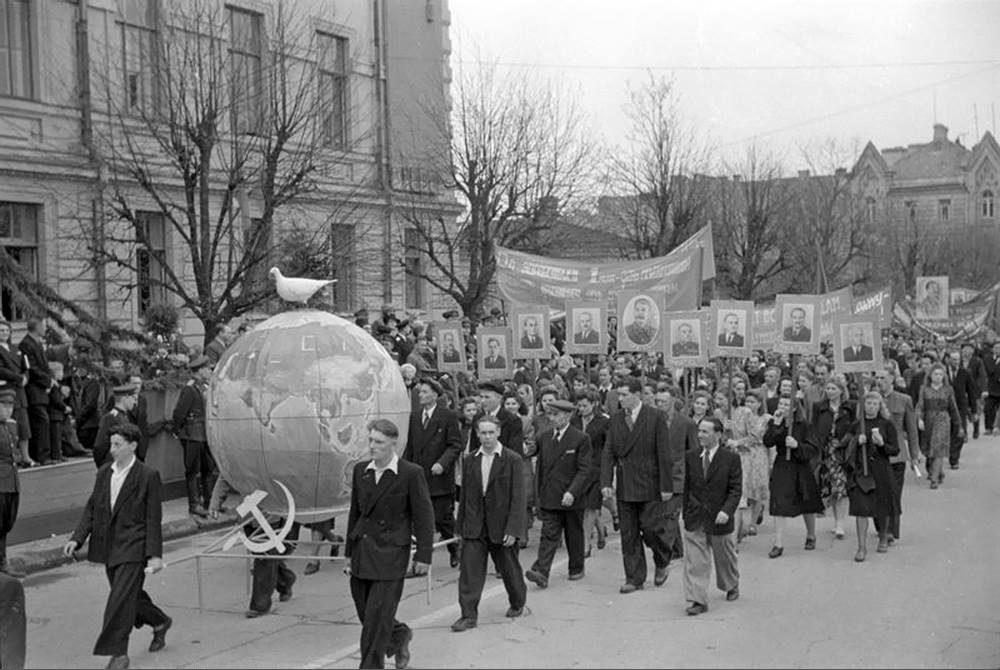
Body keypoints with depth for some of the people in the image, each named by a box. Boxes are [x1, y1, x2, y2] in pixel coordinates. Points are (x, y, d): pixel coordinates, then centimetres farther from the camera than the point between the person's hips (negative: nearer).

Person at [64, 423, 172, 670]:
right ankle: (160, 622, 40)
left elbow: (153, 518, -9)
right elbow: (91, 509, 11)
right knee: (130, 595, 16)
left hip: (133, 547, -6)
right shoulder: (104, 473, 8)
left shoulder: (148, 476, -9)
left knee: (121, 598, -10)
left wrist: (155, 554, -12)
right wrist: (77, 539, -2)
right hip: (108, 546, 6)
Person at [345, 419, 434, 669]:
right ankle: (399, 635, 41)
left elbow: (423, 516, -6)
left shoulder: (412, 473, -9)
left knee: (377, 618, -6)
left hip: (390, 554, -5)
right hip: (362, 552, 6)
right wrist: (349, 551, 14)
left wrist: (423, 556, -8)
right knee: (366, 615, 13)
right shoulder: (360, 470, 7)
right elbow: (355, 512, 14)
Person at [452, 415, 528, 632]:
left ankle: (517, 604, 37)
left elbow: (517, 498, -10)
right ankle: (469, 616, 0)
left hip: (501, 527, -3)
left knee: (509, 569, 13)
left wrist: (512, 530, -16)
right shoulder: (470, 461, 5)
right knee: (470, 571, -5)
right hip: (474, 527, 3)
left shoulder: (512, 460, -8)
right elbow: (464, 496, 10)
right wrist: (461, 526, 9)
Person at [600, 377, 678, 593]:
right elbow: (608, 453, 4)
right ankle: (634, 578, 16)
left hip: (649, 486, -4)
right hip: (624, 488, 4)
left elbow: (664, 454, -8)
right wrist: (606, 482, -6)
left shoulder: (656, 417, -7)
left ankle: (663, 563, 26)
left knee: (651, 529, -3)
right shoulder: (616, 419, 7)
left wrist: (666, 486, -10)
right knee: (628, 534, 6)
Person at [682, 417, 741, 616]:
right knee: (694, 562, -5)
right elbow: (687, 488, 10)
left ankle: (731, 587, 43)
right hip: (694, 521, 2)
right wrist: (686, 514, 8)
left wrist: (726, 511, -24)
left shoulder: (731, 458, -8)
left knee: (725, 558, 17)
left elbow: (735, 490, -10)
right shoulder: (690, 457, 3)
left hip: (719, 520, -2)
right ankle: (698, 601, -2)